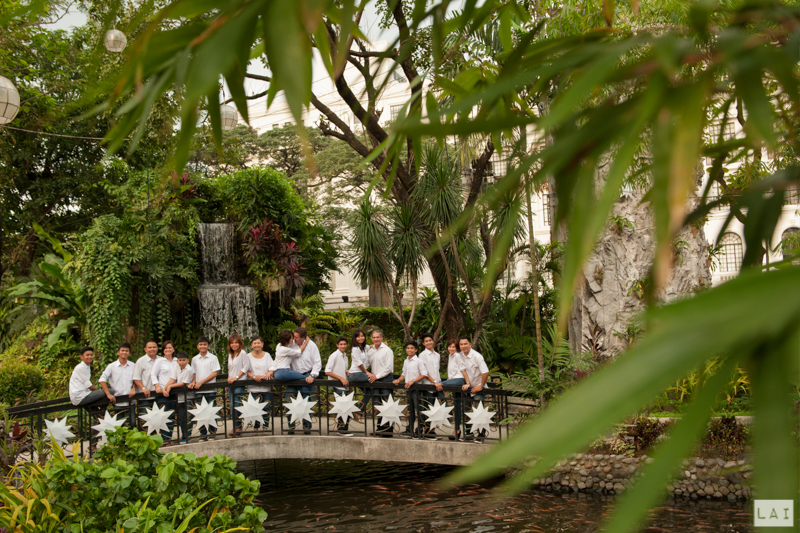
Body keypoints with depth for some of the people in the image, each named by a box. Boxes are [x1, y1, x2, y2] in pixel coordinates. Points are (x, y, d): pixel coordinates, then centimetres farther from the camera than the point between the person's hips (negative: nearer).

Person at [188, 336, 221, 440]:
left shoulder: (213, 358, 1)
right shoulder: (194, 359, 12)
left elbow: (215, 373, -5)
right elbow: (194, 373, 15)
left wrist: (201, 382, -12)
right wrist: (193, 382, -7)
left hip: (210, 389, -3)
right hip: (198, 390, 3)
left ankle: (212, 433, 7)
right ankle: (203, 433, 9)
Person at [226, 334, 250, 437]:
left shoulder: (242, 353, -5)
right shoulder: (230, 355, 16)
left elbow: (245, 368, -8)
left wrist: (236, 377, -13)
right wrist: (228, 380, 13)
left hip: (239, 383, -7)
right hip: (231, 383, 7)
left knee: (236, 405, -13)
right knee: (232, 406, 4)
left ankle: (238, 428, -7)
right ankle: (235, 428, 7)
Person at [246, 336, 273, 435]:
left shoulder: (267, 355, 9)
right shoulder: (249, 356, 6)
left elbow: (272, 368, 3)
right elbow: (247, 371, 1)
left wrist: (268, 374, -19)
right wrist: (254, 376, -17)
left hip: (267, 387, 1)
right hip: (254, 387, -1)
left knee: (267, 408, 0)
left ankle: (265, 428, 9)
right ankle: (256, 428, 2)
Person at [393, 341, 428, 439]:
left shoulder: (418, 361, -8)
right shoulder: (405, 361, 14)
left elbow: (424, 374, -14)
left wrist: (413, 381, -20)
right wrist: (398, 380, 3)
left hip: (416, 388, -7)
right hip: (408, 388, 8)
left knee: (418, 409, -8)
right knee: (410, 410, 15)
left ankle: (419, 431, -5)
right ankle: (410, 430, 23)